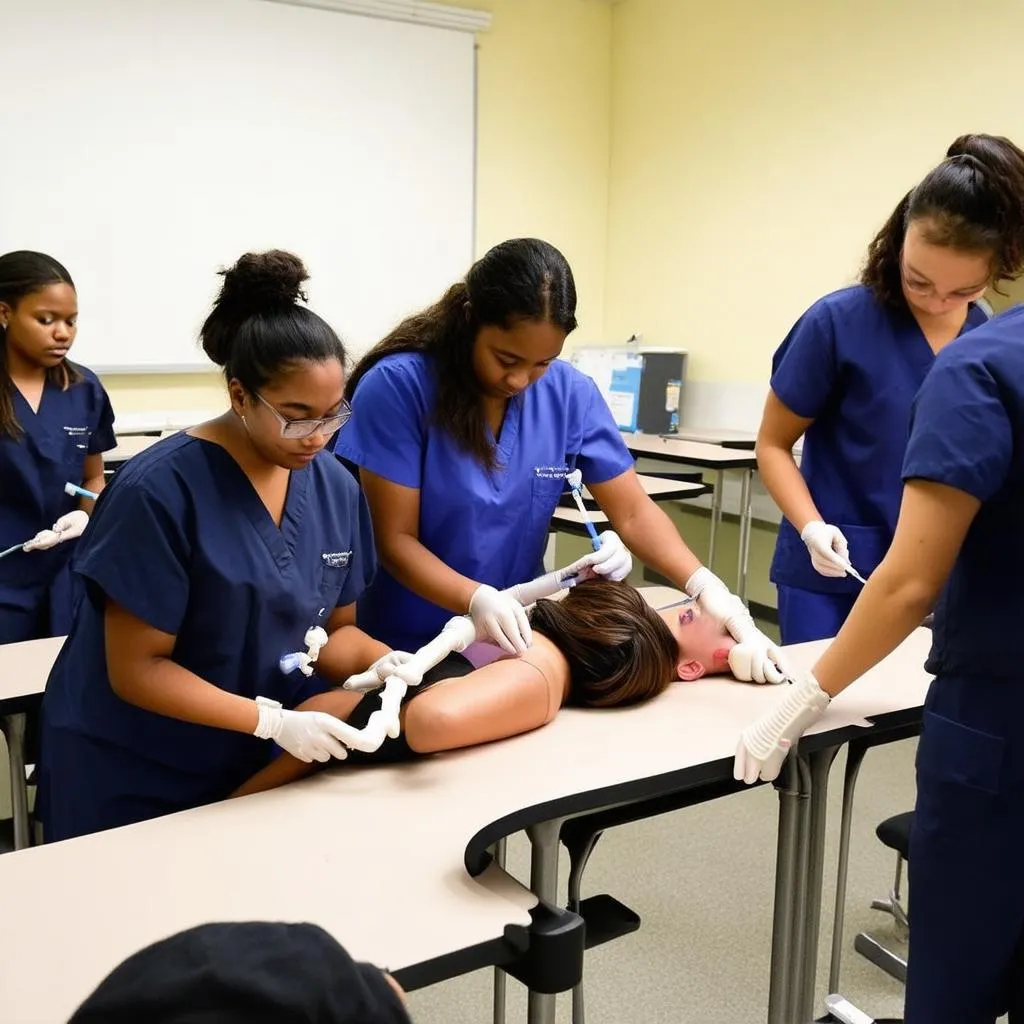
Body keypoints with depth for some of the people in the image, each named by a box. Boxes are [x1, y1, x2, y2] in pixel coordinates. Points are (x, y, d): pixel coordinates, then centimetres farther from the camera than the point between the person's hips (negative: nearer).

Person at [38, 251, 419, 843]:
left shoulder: (336, 489, -5)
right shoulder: (160, 490, -22)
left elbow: (334, 627, 4)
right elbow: (136, 669, -19)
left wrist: (381, 663, -17)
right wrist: (273, 721, -26)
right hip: (130, 778, -4)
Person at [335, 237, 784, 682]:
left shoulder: (570, 394, -6)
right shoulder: (397, 387, -16)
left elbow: (633, 512, -2)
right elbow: (396, 539, -13)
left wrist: (708, 589, -18)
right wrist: (477, 599, -30)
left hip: (517, 641, 3)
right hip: (407, 647, -2)